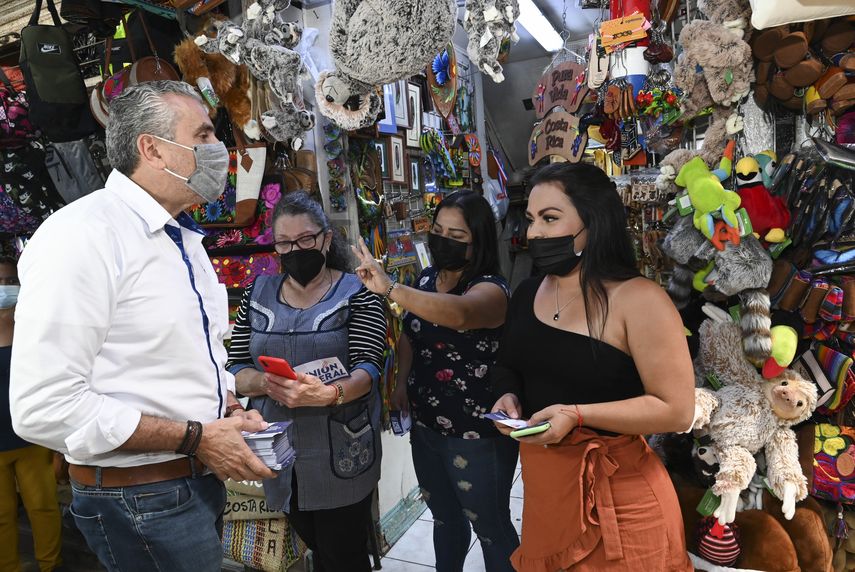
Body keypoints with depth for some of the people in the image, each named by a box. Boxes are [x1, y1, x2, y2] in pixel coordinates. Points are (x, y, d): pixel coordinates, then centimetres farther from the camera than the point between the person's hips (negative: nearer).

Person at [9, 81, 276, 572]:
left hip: (203, 479, 8)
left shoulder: (185, 238, 9)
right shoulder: (81, 235, -19)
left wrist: (231, 411, 0)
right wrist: (196, 438, -21)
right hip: (141, 499, -8)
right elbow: (45, 407, -24)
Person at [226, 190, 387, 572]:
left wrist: (328, 394, -36)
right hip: (279, 452, 4)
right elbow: (235, 370, 1)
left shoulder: (357, 294, -7)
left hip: (341, 454, -3)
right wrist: (267, 383, -21)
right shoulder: (257, 295, 4)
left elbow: (367, 369, -16)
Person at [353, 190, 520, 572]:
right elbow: (410, 336, 17)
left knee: (491, 528, 13)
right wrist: (401, 381, 2)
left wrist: (390, 289, -52)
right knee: (445, 518, 26)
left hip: (477, 436, -7)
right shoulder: (426, 281, 3)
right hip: (426, 427, 7)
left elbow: (458, 314, -43)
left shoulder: (491, 289, -19)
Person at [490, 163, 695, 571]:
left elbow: (677, 410, -17)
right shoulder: (527, 293, 4)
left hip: (617, 494, -6)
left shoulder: (638, 299, -16)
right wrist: (509, 396, -3)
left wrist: (577, 415, -24)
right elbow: (508, 366, 19)